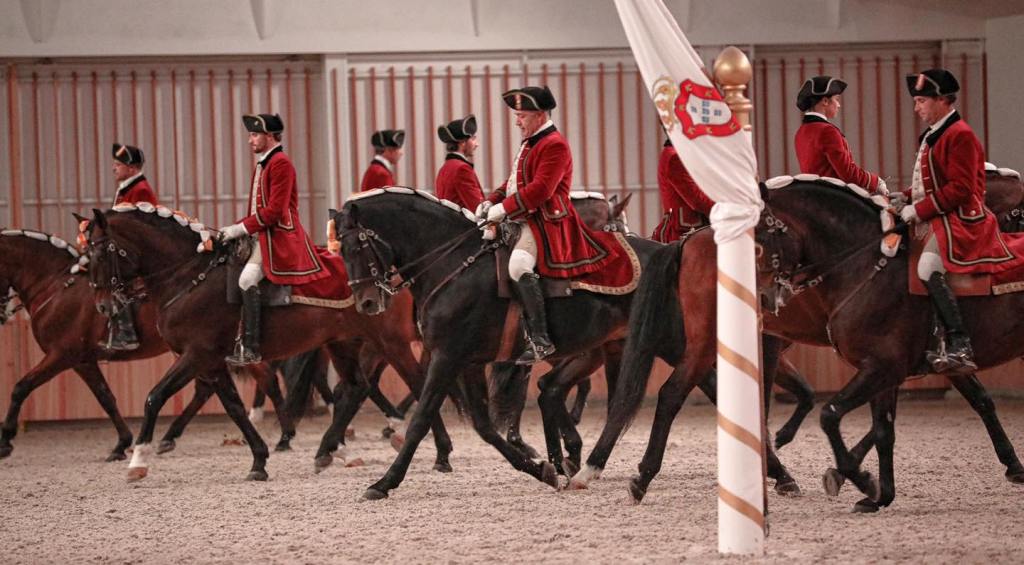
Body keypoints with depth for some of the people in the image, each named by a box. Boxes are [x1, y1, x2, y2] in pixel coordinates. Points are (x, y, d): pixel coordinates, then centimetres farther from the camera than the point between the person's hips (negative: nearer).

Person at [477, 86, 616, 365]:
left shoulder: (554, 145, -14)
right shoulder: (529, 144, 19)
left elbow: (540, 189, -23)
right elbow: (514, 182, 23)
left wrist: (503, 209, -23)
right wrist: (491, 202, 5)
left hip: (545, 221, -11)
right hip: (524, 220, 11)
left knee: (519, 265, -32)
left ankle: (540, 339, -30)